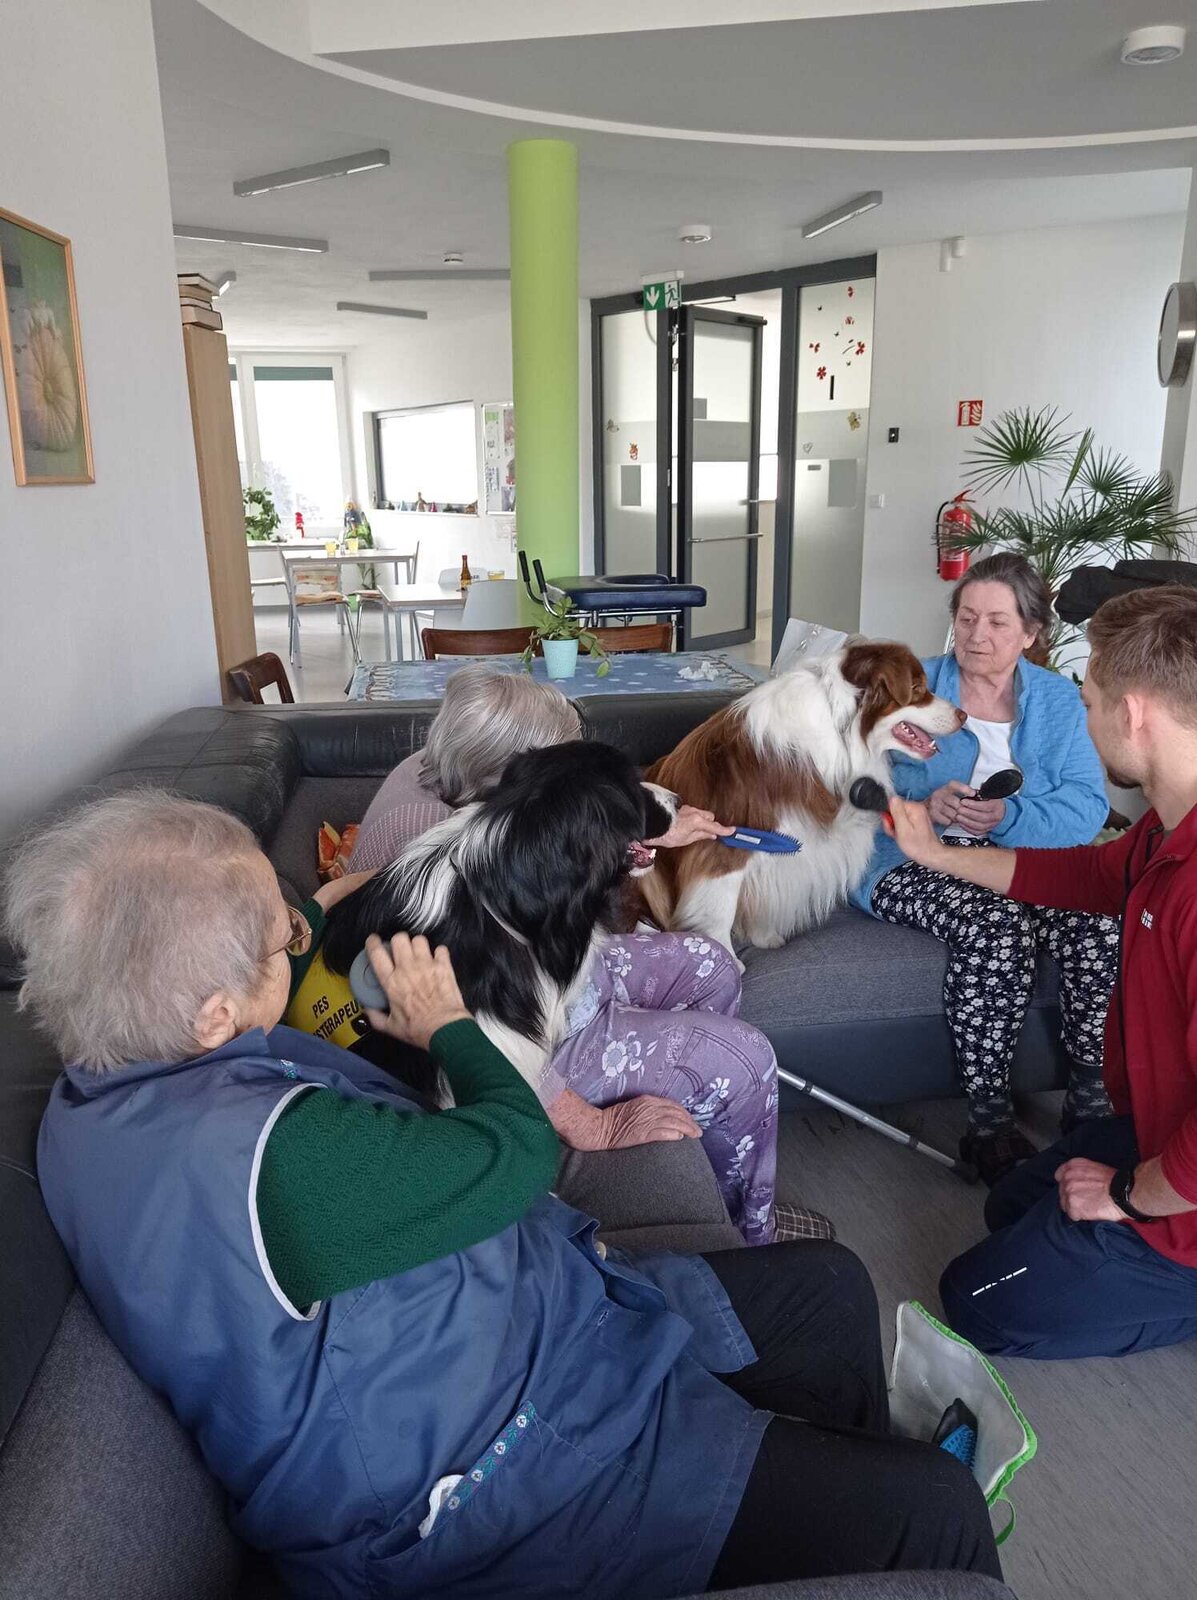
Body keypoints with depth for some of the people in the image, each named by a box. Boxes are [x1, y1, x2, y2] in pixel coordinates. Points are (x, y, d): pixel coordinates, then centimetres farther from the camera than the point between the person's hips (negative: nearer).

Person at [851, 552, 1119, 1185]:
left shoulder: (1058, 699, 12)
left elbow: (1087, 808, -3)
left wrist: (1008, 817, -22)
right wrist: (924, 802, -28)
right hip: (917, 862, -2)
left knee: (1100, 922, -27)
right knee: (996, 928, -33)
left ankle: (1092, 1101, -8)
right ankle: (989, 1122, -19)